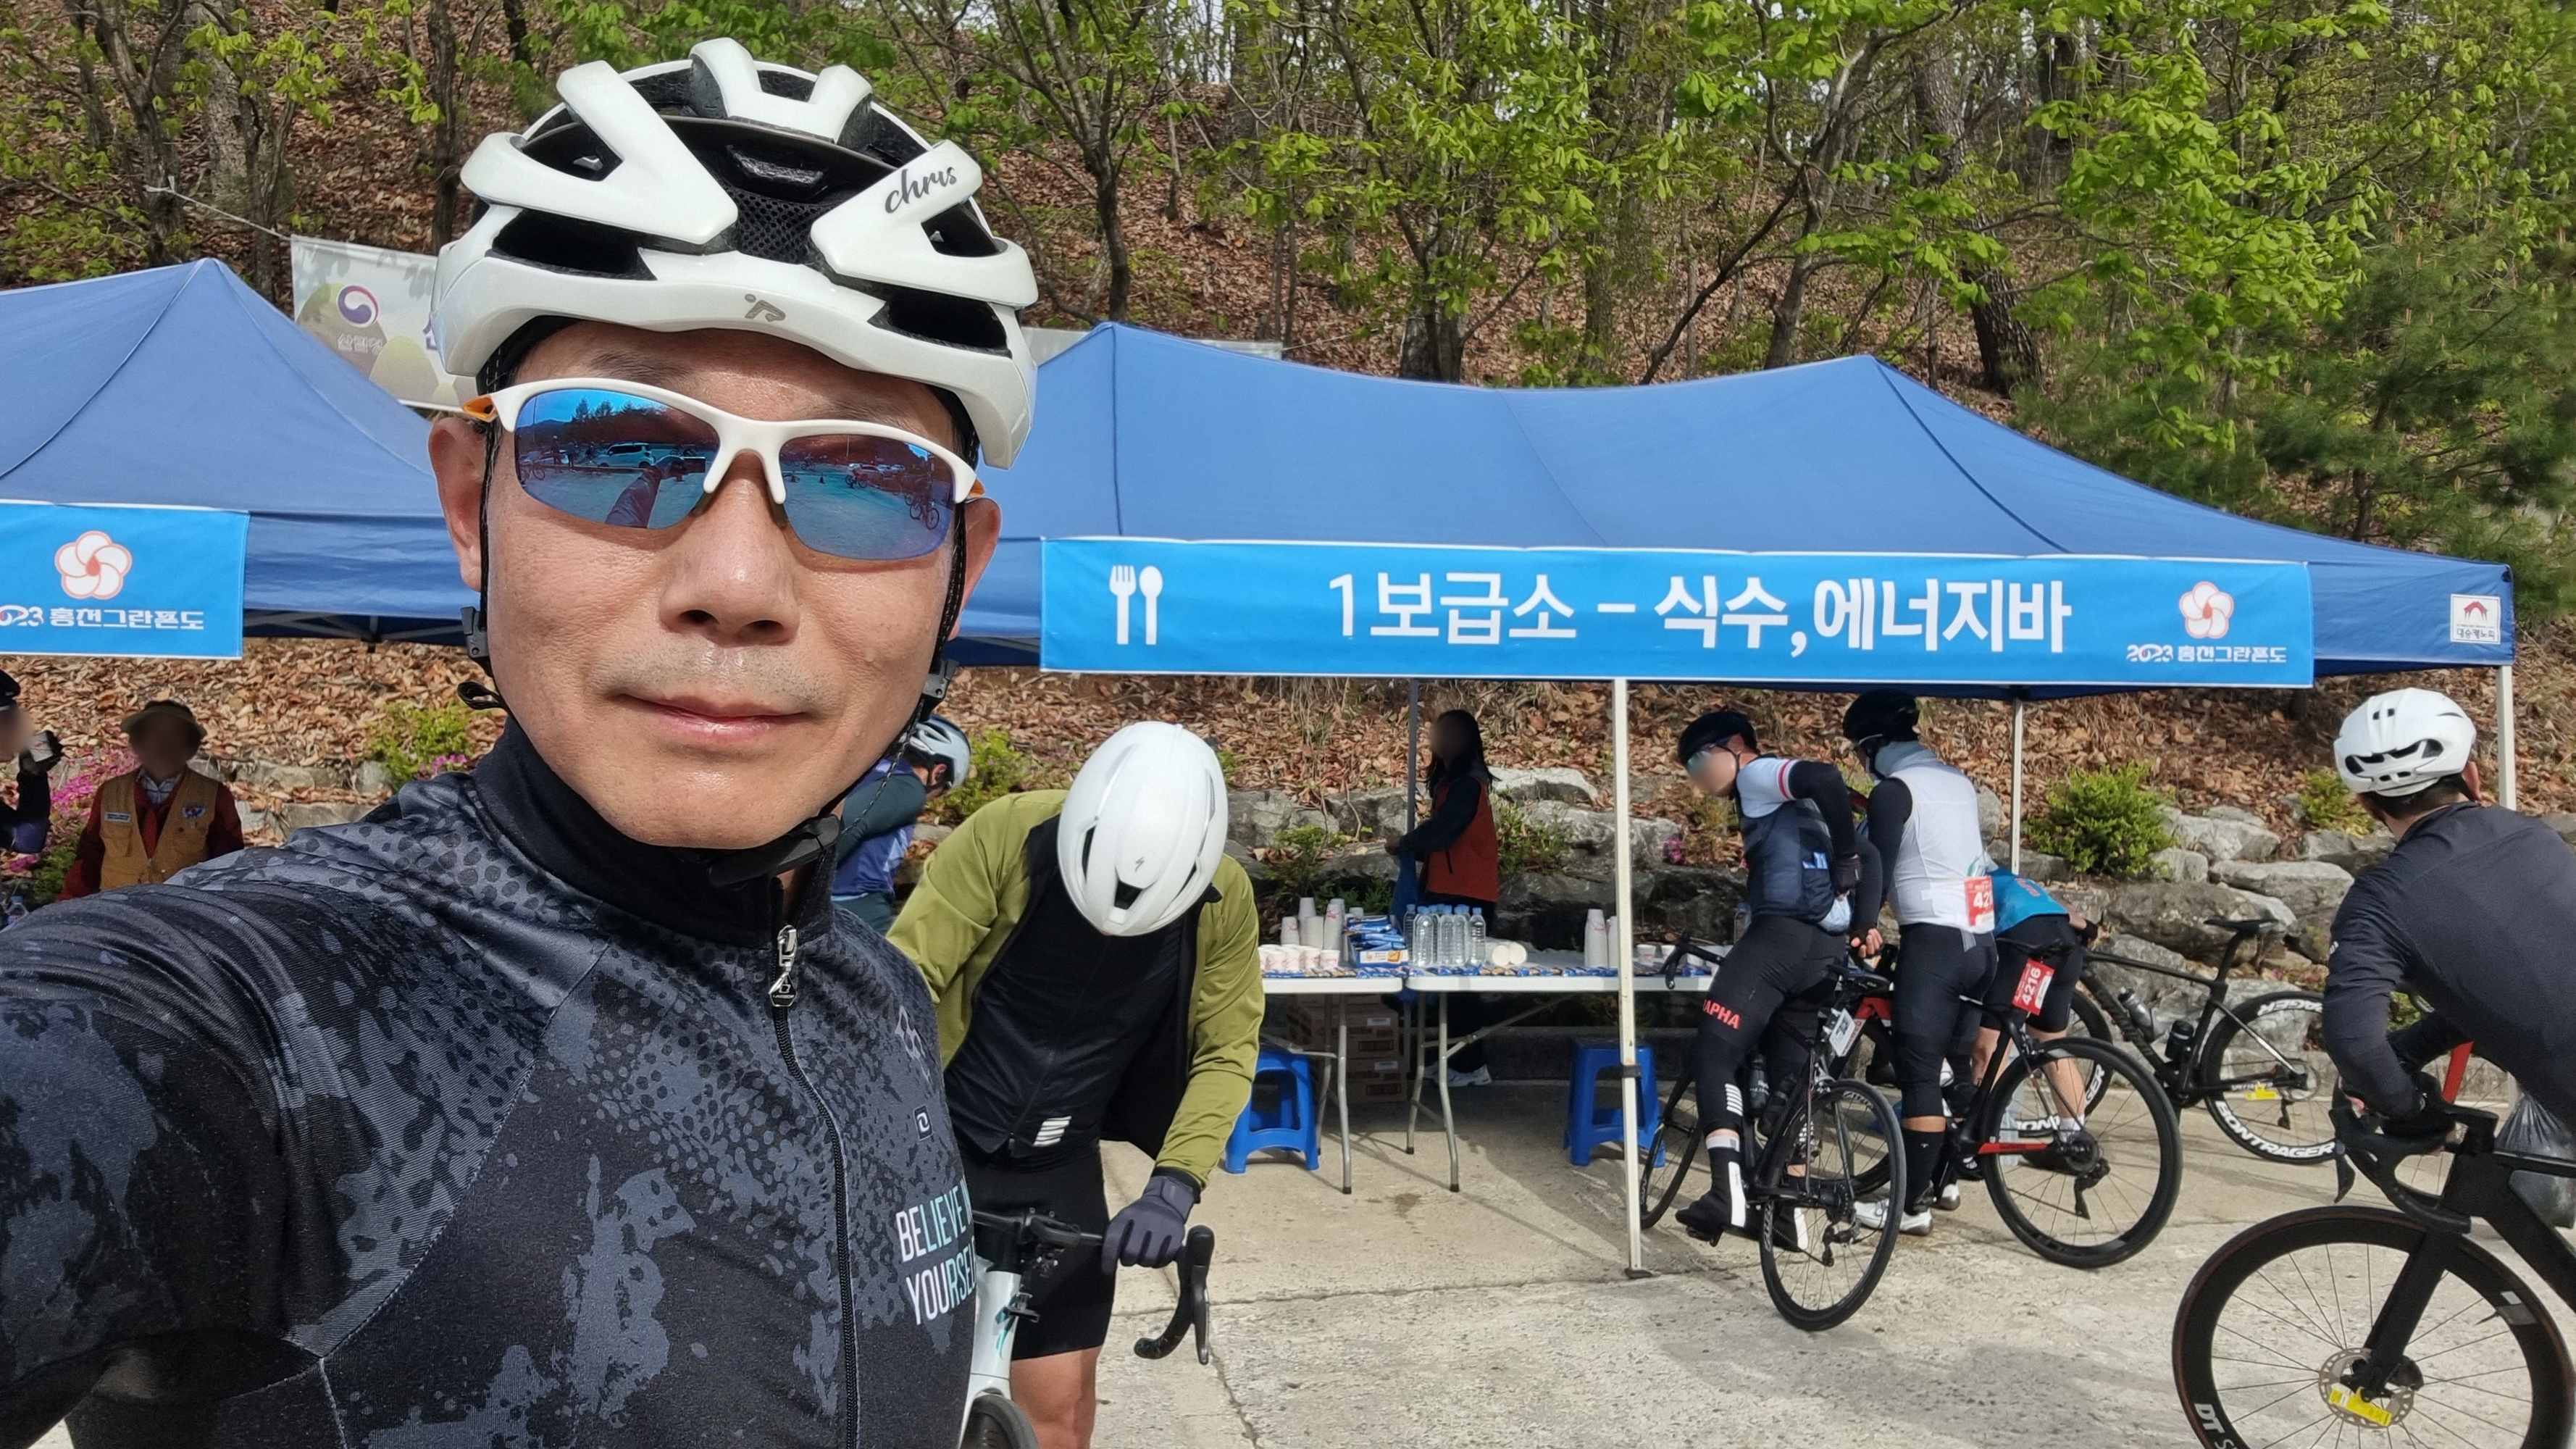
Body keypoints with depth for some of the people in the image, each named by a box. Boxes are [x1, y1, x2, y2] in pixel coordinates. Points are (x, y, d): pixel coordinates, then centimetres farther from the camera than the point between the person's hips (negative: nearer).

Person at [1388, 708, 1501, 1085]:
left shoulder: (1467, 784, -13)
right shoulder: (1452, 781, 18)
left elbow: (1440, 832, -20)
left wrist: (1403, 844, -3)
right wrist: (1411, 848, 4)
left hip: (1466, 897, -10)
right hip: (1453, 894, 10)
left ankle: (1471, 1065, -2)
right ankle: (1461, 1059, 17)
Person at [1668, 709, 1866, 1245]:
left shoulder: (1759, 774, 3)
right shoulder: (1771, 797, 31)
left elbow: (1826, 779, -17)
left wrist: (1845, 863, -12)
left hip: (1785, 931, -10)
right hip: (1827, 946, 10)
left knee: (1716, 1050, -14)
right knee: (1789, 1073, 16)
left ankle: (1728, 1193, -27)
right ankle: (1787, 1207, 20)